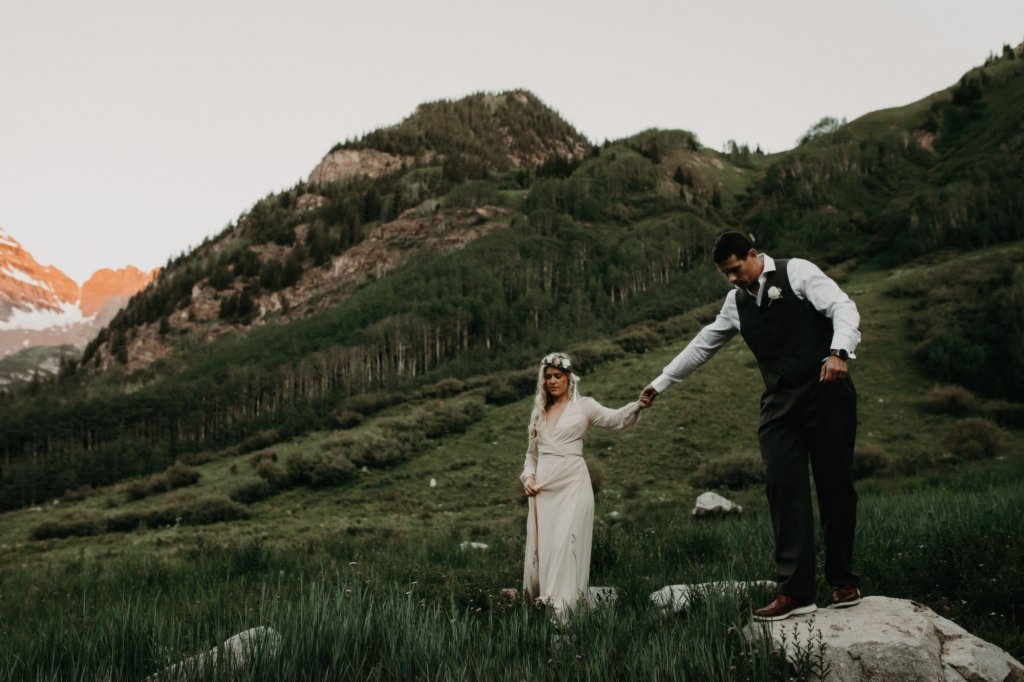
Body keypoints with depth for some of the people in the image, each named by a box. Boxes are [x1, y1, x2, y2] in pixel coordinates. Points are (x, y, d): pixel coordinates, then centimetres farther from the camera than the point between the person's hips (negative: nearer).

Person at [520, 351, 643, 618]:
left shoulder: (583, 406, 1)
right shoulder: (539, 411, 16)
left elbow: (617, 419, -13)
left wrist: (637, 406, -32)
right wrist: (528, 476, 4)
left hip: (572, 485, -5)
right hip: (543, 488, 5)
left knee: (565, 543, -12)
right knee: (541, 544, 5)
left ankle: (561, 607, -13)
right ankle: (542, 602, 15)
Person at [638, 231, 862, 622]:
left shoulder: (796, 273, 0)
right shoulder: (736, 301, 16)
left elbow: (843, 307, -10)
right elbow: (703, 344, 24)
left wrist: (838, 352, -29)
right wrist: (660, 384, 28)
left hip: (825, 393, -5)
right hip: (780, 403, 5)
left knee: (834, 484, -1)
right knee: (782, 488, -6)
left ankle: (843, 582, 14)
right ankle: (795, 593, -5)